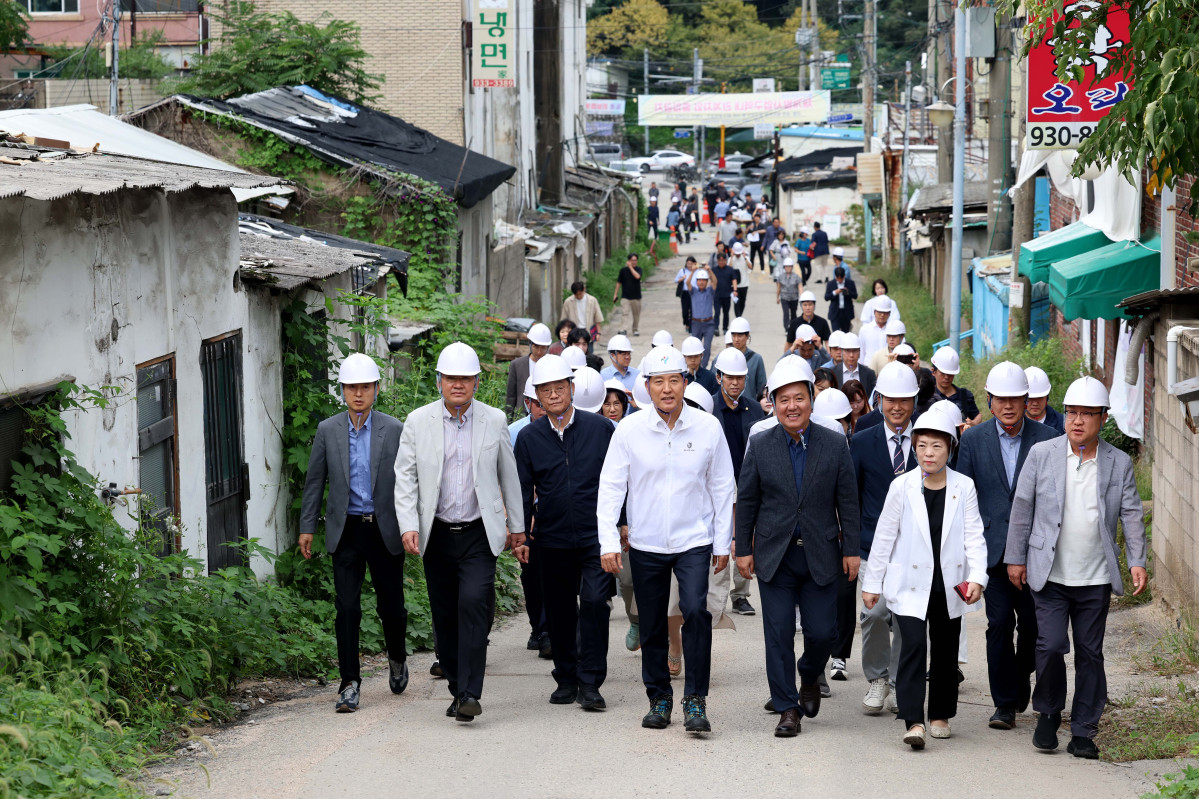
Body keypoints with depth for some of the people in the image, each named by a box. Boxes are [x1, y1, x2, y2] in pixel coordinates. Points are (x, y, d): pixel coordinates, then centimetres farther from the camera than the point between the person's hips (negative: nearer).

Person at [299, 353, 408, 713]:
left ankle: (397, 657, 37)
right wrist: (307, 527, 6)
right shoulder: (328, 430, 2)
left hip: (385, 530, 0)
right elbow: (315, 481, 8)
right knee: (347, 608, -5)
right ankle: (350, 684, -1)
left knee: (390, 604, 8)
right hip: (346, 531, 0)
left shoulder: (393, 430, -2)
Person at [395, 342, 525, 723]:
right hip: (437, 534, 2)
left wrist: (516, 525, 16)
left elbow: (508, 475, 12)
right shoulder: (418, 421, 2)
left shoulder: (494, 421, 3)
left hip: (479, 533, -2)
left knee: (474, 603, -18)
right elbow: (405, 477, 2)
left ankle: (470, 693, -19)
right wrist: (409, 526, -9)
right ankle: (458, 690, 20)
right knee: (445, 617, 6)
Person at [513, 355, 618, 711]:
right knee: (559, 612, 9)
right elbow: (523, 490, 8)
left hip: (596, 536, -2)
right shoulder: (528, 437, 4)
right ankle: (566, 679, 22)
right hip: (553, 540, 2)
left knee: (595, 602, -13)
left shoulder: (601, 428, 0)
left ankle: (590, 683, -8)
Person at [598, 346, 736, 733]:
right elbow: (611, 487, -2)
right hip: (646, 543, 1)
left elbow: (723, 488, 4)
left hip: (694, 541, -1)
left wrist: (723, 542, 5)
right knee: (652, 628, 9)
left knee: (695, 611, -19)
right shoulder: (629, 430, -5)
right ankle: (659, 699, 25)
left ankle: (695, 701, -11)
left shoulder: (708, 427, -4)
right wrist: (608, 542, -9)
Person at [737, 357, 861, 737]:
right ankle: (787, 709, 8)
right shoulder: (761, 446, 0)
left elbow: (847, 501, 2)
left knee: (822, 632, 0)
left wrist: (851, 550, -1)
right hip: (774, 555, 0)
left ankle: (810, 676, 32)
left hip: (820, 555, 0)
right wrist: (743, 549, 1)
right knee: (779, 634, -1)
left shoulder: (834, 445, 0)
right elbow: (746, 501, 5)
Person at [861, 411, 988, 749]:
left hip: (949, 585, 2)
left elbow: (974, 536, -1)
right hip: (911, 585, -2)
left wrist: (977, 577, -14)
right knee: (914, 645, -15)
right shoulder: (902, 487, -2)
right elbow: (884, 537, 3)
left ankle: (940, 715, 27)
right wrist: (871, 582, 5)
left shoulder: (964, 487, 0)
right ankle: (913, 721, -20)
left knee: (945, 651, 11)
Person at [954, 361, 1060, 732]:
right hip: (992, 546, 0)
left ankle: (1021, 677, 31)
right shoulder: (974, 440, 3)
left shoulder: (1046, 439, 1)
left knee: (1032, 622, 3)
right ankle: (1005, 702, 3)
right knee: (999, 623, -5)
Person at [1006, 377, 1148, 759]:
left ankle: (1083, 732, 13)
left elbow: (1132, 515, 5)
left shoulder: (1119, 463, 3)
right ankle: (1048, 715, 13)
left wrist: (1137, 562, -5)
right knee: (1051, 645, -11)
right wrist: (1015, 557, 3)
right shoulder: (1042, 454, 0)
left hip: (1096, 579, 1)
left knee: (1090, 654, 4)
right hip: (1050, 576, -1)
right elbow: (1022, 508, 4)